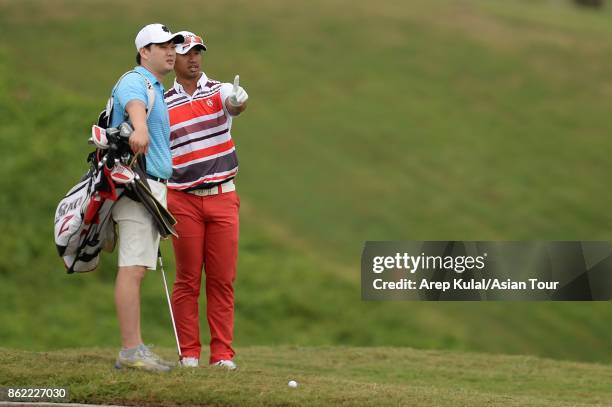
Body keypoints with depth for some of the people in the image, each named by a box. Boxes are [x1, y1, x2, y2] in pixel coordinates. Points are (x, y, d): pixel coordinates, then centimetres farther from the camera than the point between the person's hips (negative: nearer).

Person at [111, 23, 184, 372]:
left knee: (138, 270, 8)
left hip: (154, 186, 10)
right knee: (132, 268, -13)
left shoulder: (158, 90, 24)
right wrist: (140, 129, -56)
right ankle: (131, 350, -18)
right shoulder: (135, 81, -8)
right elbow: (134, 105, -34)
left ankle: (134, 349, 8)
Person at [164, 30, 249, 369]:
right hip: (183, 200, 0)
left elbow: (235, 105, -21)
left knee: (222, 280, 1)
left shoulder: (220, 91, 2)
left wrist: (239, 101, -45)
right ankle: (189, 352, 5)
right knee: (187, 280, 1)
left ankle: (222, 353, 4)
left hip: (222, 198, 0)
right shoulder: (163, 105, 4)